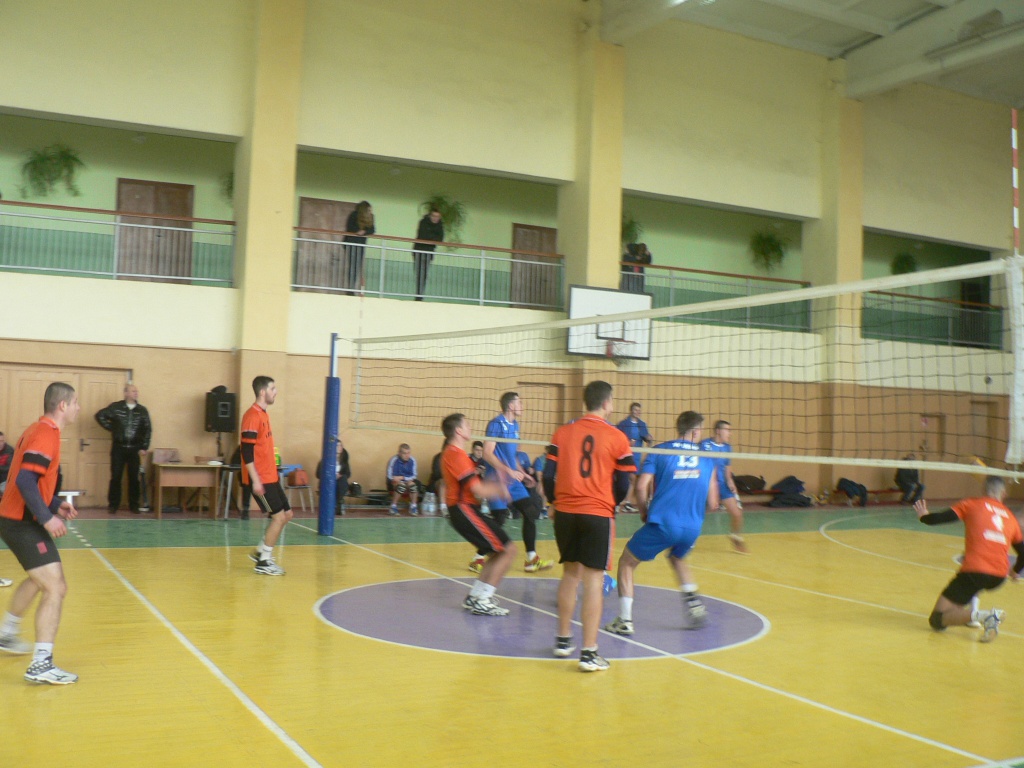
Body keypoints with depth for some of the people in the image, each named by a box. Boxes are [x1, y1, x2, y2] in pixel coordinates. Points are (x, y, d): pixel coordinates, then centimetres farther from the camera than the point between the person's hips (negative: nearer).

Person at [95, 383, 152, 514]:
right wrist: (110, 428, -1)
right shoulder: (116, 407, -2)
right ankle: (113, 505, 11)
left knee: (134, 478, 4)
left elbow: (148, 430, 5)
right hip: (118, 447, -1)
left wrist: (144, 447, 1)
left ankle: (134, 505, 13)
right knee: (116, 477, 2)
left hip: (134, 448, 1)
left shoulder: (142, 410, 4)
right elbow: (100, 415, 3)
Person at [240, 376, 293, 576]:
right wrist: (255, 480, -22)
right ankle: (263, 562, 5)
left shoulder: (264, 414, 14)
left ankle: (261, 552, 22)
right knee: (278, 516, -7)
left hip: (270, 477, 9)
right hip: (260, 479, -9)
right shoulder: (253, 416, -15)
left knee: (286, 514, 11)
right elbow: (247, 451, -20)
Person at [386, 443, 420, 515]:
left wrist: (402, 478, -22)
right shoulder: (393, 460, -18)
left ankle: (413, 507, -14)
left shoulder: (412, 460, -8)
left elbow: (414, 476, -6)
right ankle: (393, 507, -19)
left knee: (413, 484, -29)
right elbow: (390, 476, -18)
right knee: (401, 485, -34)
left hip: (408, 481, 3)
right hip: (395, 483, -3)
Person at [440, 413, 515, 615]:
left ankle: (474, 596, 18)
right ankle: (482, 601, -6)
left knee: (499, 552, 16)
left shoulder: (450, 453, 17)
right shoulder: (457, 455, -16)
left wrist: (495, 487, 8)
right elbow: (478, 490, -20)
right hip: (465, 510, -10)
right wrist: (500, 491, -2)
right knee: (508, 550, -9)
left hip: (463, 510, 10)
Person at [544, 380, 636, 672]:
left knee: (570, 574, 18)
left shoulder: (563, 432, 4)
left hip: (565, 512, 4)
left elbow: (548, 476, 3)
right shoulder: (616, 437, -4)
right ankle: (588, 653, 0)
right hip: (598, 514, -4)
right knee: (594, 581, 0)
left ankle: (563, 640, 27)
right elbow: (623, 485, 0)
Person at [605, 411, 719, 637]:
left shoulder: (659, 451, 4)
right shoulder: (708, 457, 11)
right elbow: (712, 501, 10)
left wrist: (645, 513, 11)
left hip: (662, 523, -4)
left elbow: (642, 487, -6)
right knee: (677, 558, 36)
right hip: (693, 527, 4)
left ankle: (625, 621, 7)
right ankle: (693, 601, 19)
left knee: (627, 562, 14)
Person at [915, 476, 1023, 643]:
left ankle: (981, 615, -24)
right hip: (999, 577, 5)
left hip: (975, 571, -5)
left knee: (937, 620, -1)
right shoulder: (1010, 517, 19)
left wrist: (923, 516, 25)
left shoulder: (972, 504, 9)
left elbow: (940, 518, 2)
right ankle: (971, 608, 20)